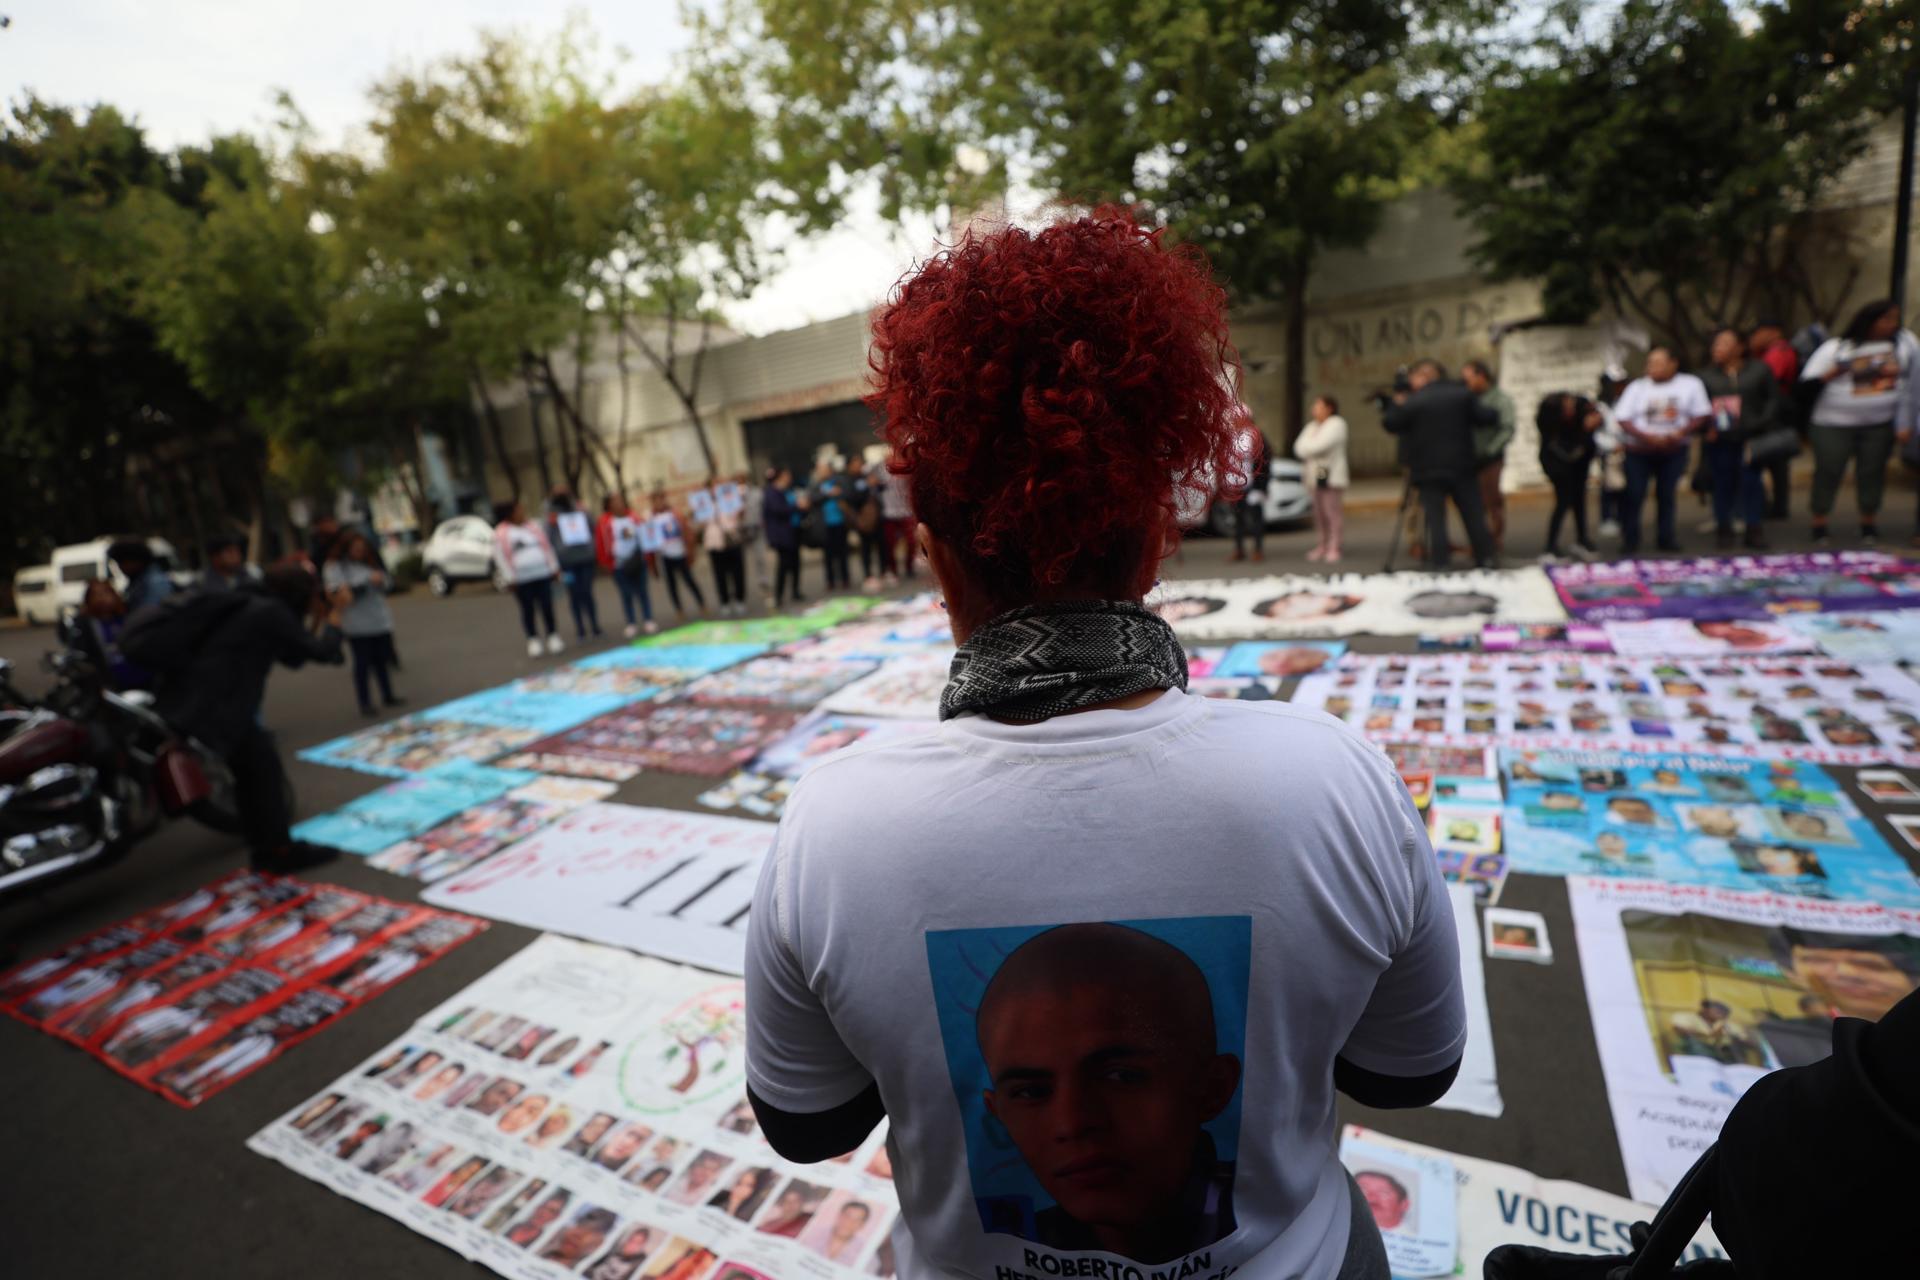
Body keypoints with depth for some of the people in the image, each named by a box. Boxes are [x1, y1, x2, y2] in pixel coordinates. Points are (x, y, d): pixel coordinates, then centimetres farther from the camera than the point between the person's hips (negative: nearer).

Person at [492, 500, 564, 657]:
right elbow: (501, 557, -4)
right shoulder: (501, 533, -1)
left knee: (547, 607, 4)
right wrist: (510, 578, -9)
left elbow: (547, 547, 14)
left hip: (543, 574, 3)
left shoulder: (533, 527, 12)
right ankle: (533, 640, 12)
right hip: (521, 579, -3)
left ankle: (553, 637, 14)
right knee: (527, 610, 3)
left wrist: (554, 567, 11)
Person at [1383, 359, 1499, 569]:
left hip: (1428, 469, -3)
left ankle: (1439, 563, -2)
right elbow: (1487, 418, 1)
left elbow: (1389, 423, -2)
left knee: (1435, 518, 1)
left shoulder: (1412, 401, -8)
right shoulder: (1463, 394, 2)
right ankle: (1485, 559, 16)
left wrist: (1397, 404, 11)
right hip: (1462, 466, 3)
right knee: (1474, 515, 11)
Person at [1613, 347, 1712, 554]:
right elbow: (1622, 419, -5)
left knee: (1667, 494, 4)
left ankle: (1666, 537, 16)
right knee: (1634, 495, -6)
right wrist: (1647, 436, -18)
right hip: (1639, 451, -1)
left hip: (1673, 451, 1)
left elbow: (1702, 416, 1)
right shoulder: (1637, 387, 1)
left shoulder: (1691, 384, 3)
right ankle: (1629, 540, 3)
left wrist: (1680, 433, -16)